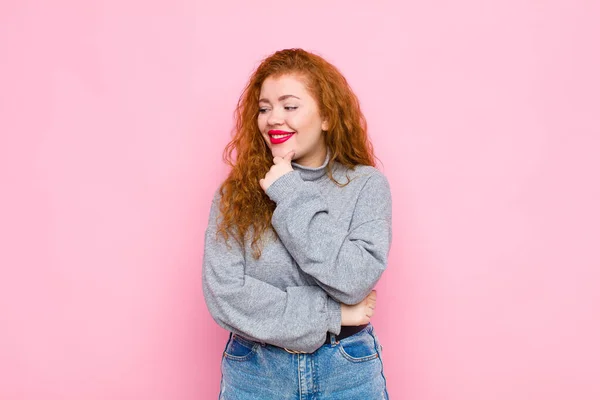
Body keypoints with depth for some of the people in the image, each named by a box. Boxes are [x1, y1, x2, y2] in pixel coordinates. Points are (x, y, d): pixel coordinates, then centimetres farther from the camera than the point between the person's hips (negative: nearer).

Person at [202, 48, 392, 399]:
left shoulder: (367, 185, -6)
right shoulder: (236, 192, -5)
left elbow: (355, 281, -18)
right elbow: (224, 294, -13)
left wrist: (291, 195, -17)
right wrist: (329, 315, -14)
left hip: (348, 371, 0)